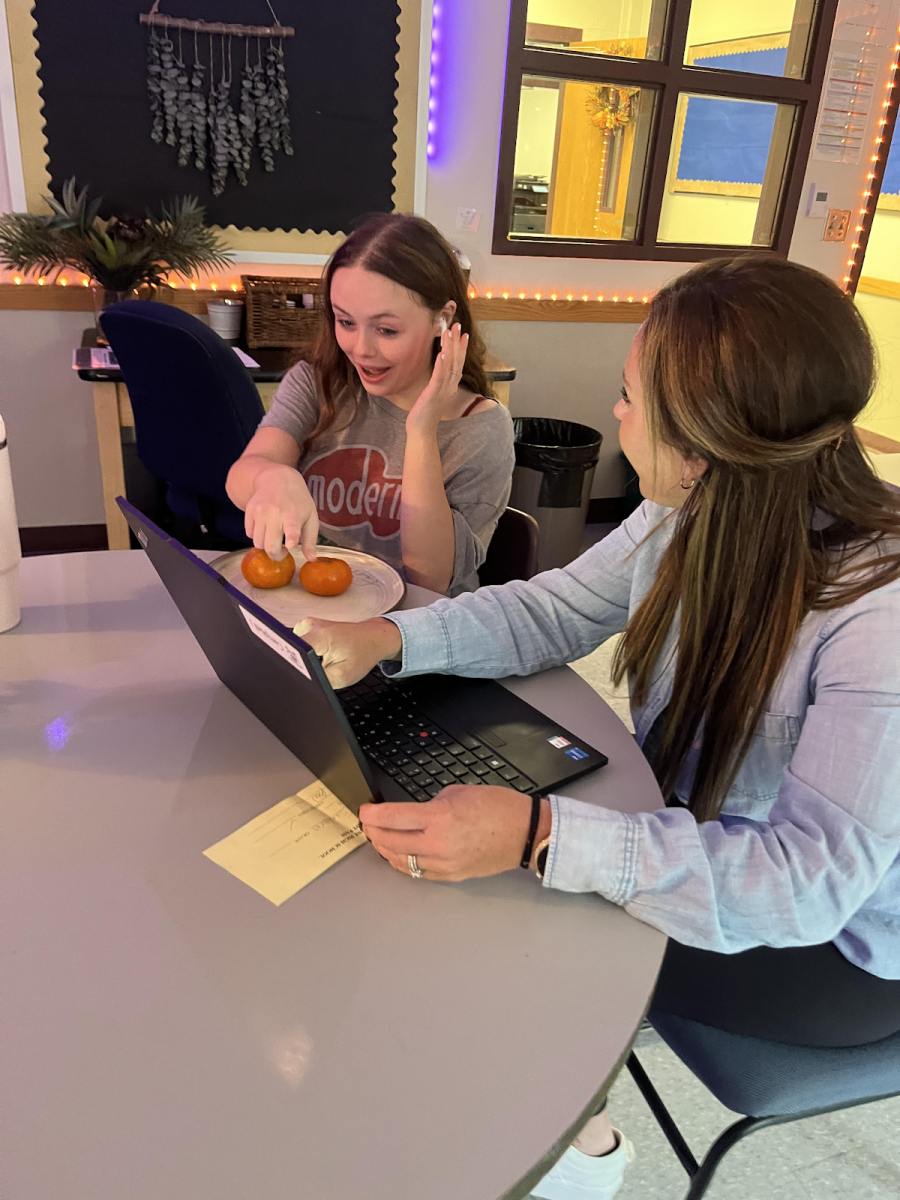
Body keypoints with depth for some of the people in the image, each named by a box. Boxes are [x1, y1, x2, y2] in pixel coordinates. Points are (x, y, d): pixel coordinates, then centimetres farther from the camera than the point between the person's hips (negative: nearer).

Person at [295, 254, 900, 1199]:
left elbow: (810, 879, -35)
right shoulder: (692, 518, -13)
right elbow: (553, 611, -5)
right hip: (691, 832, 6)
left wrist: (540, 836, -44)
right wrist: (388, 639, -20)